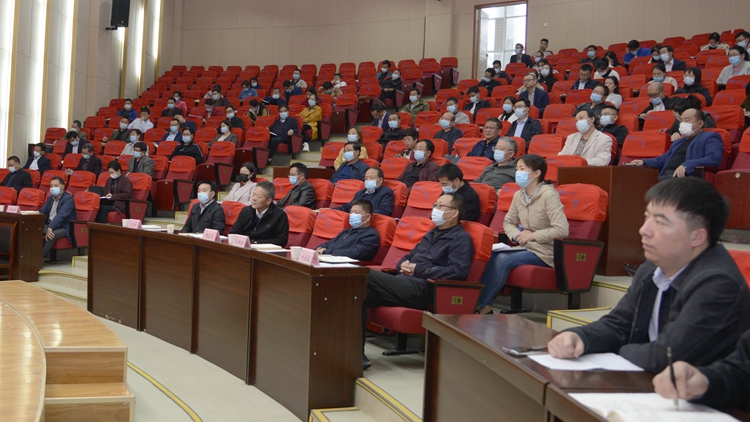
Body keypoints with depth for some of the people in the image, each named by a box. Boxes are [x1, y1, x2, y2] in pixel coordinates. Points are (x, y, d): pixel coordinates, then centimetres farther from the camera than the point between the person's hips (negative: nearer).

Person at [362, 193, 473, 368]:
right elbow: (408, 257, 35)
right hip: (403, 283, 8)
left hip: (422, 290, -8)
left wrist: (418, 269, -9)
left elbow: (459, 271, -14)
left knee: (364, 276, -24)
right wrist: (403, 265, 7)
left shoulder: (461, 239, 2)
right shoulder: (431, 235, 29)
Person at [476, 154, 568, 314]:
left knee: (503, 260, -26)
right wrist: (517, 235, -4)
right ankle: (484, 304, -18)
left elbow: (562, 230, -23)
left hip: (545, 252, -7)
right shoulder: (519, 195, 7)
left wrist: (533, 235, -16)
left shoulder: (548, 194, -16)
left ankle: (482, 306, -14)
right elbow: (508, 222, 18)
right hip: (526, 247, 7)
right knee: (491, 254, -18)